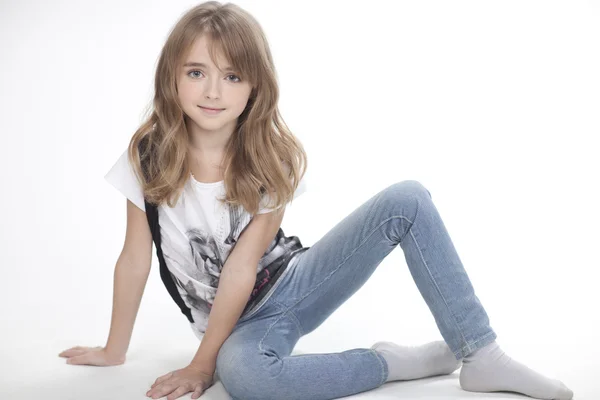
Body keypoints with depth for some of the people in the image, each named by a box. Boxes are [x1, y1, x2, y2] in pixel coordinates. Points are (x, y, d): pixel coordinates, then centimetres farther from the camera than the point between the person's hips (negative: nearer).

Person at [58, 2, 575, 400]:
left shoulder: (274, 158, -12)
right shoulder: (148, 154, -12)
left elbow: (241, 269, -17)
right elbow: (134, 261, -5)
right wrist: (114, 352, 2)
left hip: (293, 282, 2)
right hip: (244, 320, -1)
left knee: (408, 199, -15)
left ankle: (480, 356, -13)